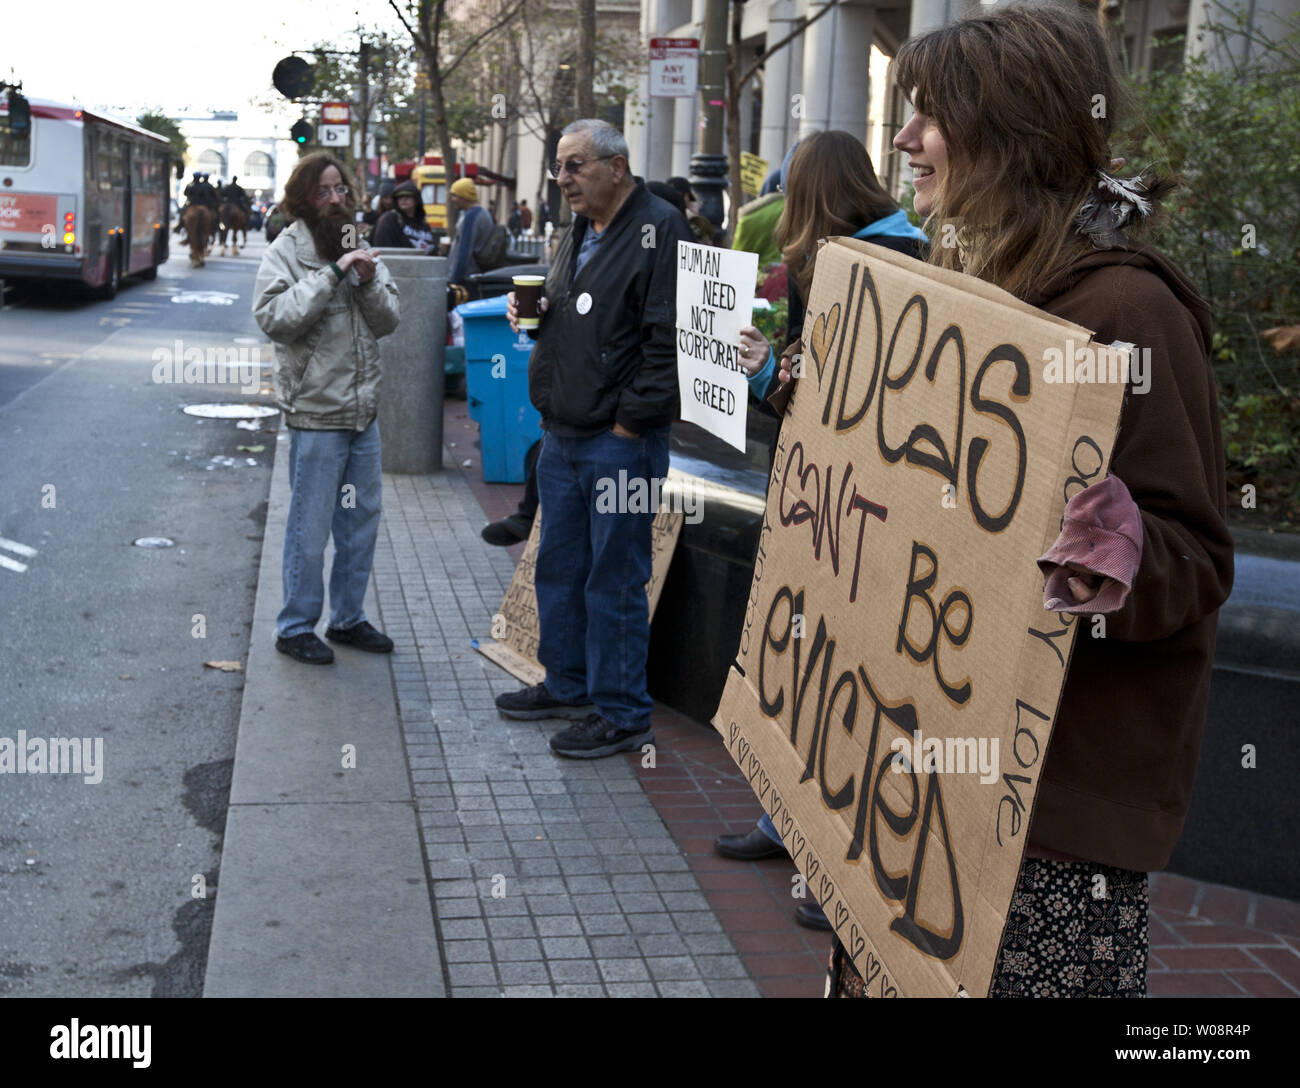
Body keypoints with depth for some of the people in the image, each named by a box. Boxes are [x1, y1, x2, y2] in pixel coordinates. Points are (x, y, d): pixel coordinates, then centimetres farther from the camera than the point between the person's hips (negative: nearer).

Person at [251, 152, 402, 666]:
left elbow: (388, 320, 10)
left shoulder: (357, 247, 12)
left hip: (363, 410, 7)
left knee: (362, 518, 14)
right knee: (310, 527, 0)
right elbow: (275, 317, -22)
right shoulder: (285, 252, -7)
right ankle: (295, 627, 13)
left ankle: (348, 618, 28)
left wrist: (369, 282, -10)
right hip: (315, 413, -7)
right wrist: (333, 274, -23)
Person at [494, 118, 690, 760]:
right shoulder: (579, 233, 16)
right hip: (562, 436, 9)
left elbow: (668, 340, -19)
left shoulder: (657, 229, -13)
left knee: (614, 579, -1)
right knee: (559, 565, 17)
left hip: (621, 443, -9)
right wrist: (534, 313, 6)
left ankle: (622, 712, 11)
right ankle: (566, 685, 33)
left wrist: (630, 421, -18)